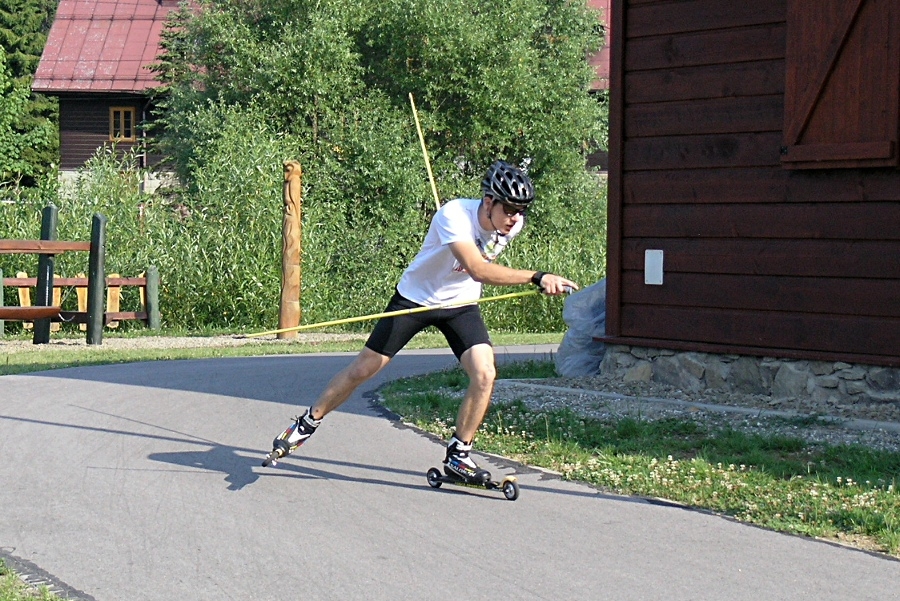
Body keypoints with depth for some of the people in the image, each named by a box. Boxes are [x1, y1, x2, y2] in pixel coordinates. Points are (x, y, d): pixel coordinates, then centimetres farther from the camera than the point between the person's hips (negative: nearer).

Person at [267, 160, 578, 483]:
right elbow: (479, 270, -47)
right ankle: (307, 424, 22)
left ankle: (458, 454, 0)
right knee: (363, 369, 1)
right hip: (416, 298, -4)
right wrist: (537, 277, -53)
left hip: (462, 305, 4)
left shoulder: (513, 224, -13)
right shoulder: (455, 215, -33)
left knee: (484, 374, -17)